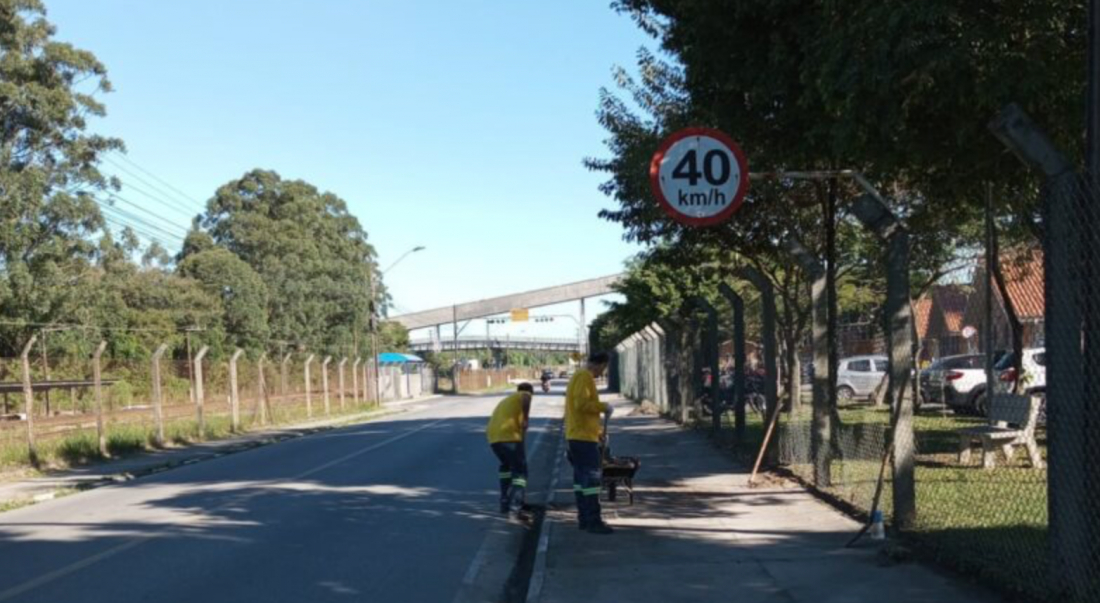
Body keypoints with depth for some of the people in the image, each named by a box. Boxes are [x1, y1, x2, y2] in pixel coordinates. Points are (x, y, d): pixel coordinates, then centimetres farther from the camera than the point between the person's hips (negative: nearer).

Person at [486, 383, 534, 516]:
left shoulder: (504, 402, 35)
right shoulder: (524, 395, 16)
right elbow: (526, 400, -13)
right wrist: (525, 419, -9)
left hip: (493, 438, 6)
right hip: (510, 436, -6)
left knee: (506, 465, 30)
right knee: (520, 471, 3)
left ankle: (505, 502, 29)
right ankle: (515, 507, -13)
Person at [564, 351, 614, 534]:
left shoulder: (578, 376, 19)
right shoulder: (585, 377, -13)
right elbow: (582, 404, -25)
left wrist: (597, 430, 22)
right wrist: (603, 407, -13)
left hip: (576, 436, 10)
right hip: (584, 436, -10)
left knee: (581, 477, 12)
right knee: (592, 477, -10)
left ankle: (584, 518, 15)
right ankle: (593, 521, -12)